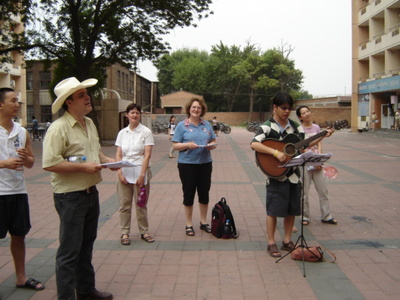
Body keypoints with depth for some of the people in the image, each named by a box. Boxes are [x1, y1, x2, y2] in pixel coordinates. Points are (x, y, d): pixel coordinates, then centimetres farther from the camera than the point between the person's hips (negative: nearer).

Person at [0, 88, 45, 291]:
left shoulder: (22, 132, 8)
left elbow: (31, 163, 12)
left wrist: (26, 158, -10)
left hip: (18, 191, 6)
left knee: (19, 235, 15)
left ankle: (21, 277, 29)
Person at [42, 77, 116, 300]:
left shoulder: (90, 123, 10)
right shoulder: (59, 128, -17)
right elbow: (49, 163, -23)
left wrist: (107, 160, 2)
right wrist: (83, 167, -23)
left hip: (91, 192, 9)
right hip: (70, 196, -8)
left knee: (86, 245, 20)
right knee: (70, 251, 2)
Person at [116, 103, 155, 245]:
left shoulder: (146, 132, -3)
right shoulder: (122, 133, 7)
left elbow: (147, 155, -8)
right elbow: (118, 155, 6)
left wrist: (142, 175, -13)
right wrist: (119, 173, -5)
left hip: (140, 171, -3)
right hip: (124, 171, 3)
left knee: (141, 204, 5)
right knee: (124, 204, 6)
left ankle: (144, 231, 20)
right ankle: (125, 232, 18)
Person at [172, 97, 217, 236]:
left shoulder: (207, 125, 9)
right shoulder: (182, 125, -2)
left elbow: (213, 142, 12)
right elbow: (175, 145, -4)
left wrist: (211, 145, -10)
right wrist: (187, 145, -21)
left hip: (205, 163, 4)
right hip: (187, 164, -3)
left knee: (204, 192, 10)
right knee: (189, 193, 4)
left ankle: (203, 221, 26)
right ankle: (189, 224, 18)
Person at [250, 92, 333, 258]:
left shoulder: (295, 126, 9)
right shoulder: (267, 126, -10)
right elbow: (254, 144, -24)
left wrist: (322, 136, 4)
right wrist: (276, 152, -30)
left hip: (293, 174, 6)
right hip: (276, 175, -6)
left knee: (292, 209, 12)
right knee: (274, 209, 0)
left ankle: (287, 241, 26)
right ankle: (271, 243, 13)